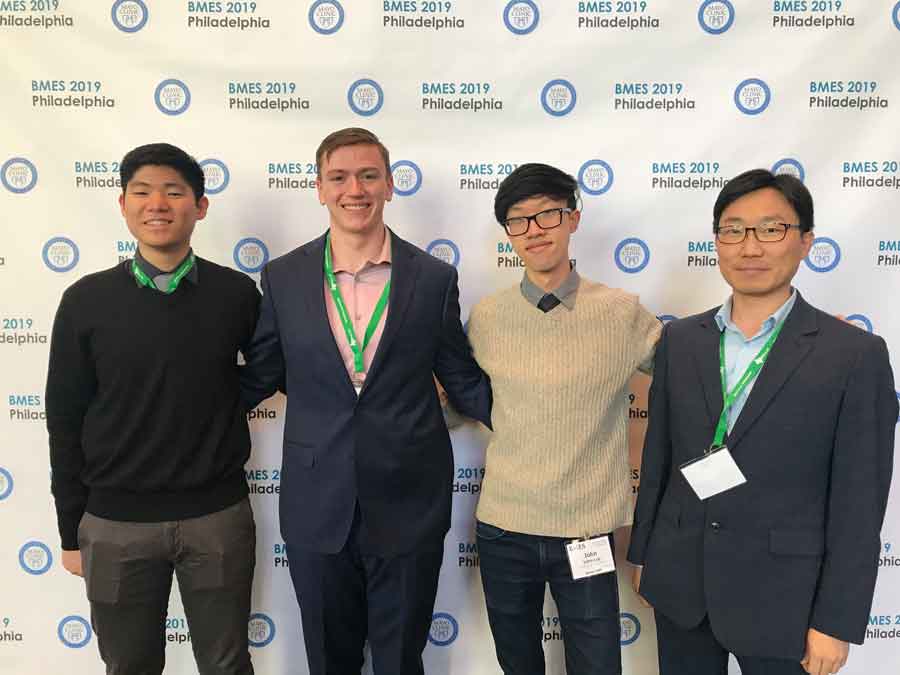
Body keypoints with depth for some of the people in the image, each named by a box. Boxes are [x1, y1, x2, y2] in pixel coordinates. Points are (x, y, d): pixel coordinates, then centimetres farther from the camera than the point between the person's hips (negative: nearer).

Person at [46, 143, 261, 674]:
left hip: (218, 516, 0)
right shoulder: (87, 300, -4)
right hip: (116, 522, 1)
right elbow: (66, 422, 2)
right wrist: (72, 532, 4)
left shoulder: (237, 293, -4)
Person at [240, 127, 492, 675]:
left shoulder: (434, 279, -3)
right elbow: (259, 377, 8)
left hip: (407, 507, -1)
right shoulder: (283, 278, -1)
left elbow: (463, 380, 4)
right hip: (317, 509, 1)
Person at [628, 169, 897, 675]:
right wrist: (643, 553, 10)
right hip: (680, 581, 4)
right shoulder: (680, 339, 2)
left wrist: (836, 622, -9)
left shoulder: (856, 354, -10)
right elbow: (659, 455, 7)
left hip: (780, 594, -3)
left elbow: (859, 503, -10)